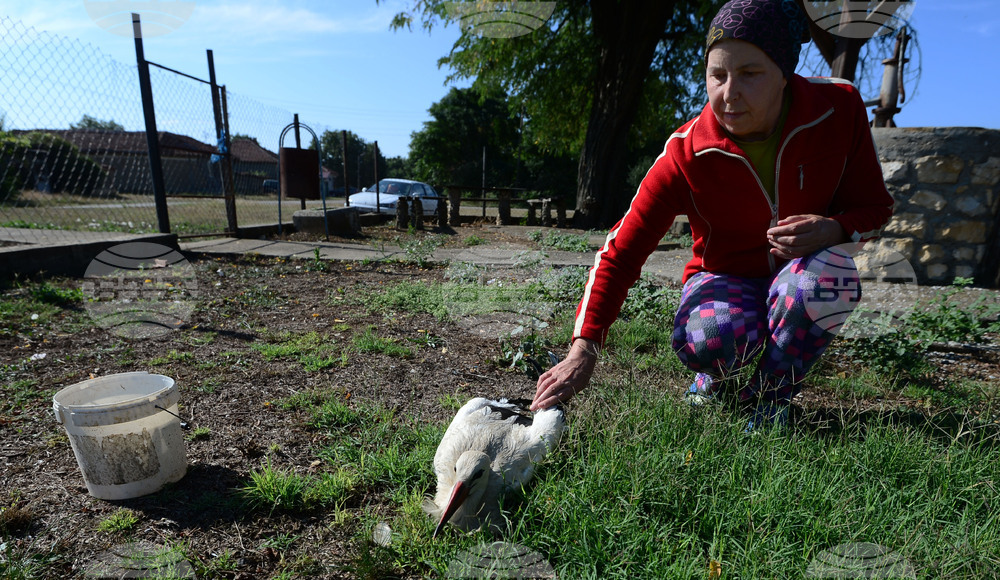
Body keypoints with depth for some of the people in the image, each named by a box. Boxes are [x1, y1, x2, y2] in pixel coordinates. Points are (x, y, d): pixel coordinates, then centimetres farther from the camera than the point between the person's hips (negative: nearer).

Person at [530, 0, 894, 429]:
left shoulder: (839, 109, -13)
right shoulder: (687, 154, -22)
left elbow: (875, 207, 0)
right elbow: (621, 251, -24)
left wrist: (833, 230, -27)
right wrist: (583, 350, -34)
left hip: (801, 269, 3)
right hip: (724, 277, -2)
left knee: (828, 271, -35)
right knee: (708, 340, -37)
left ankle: (769, 395, -8)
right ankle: (716, 381, 4)